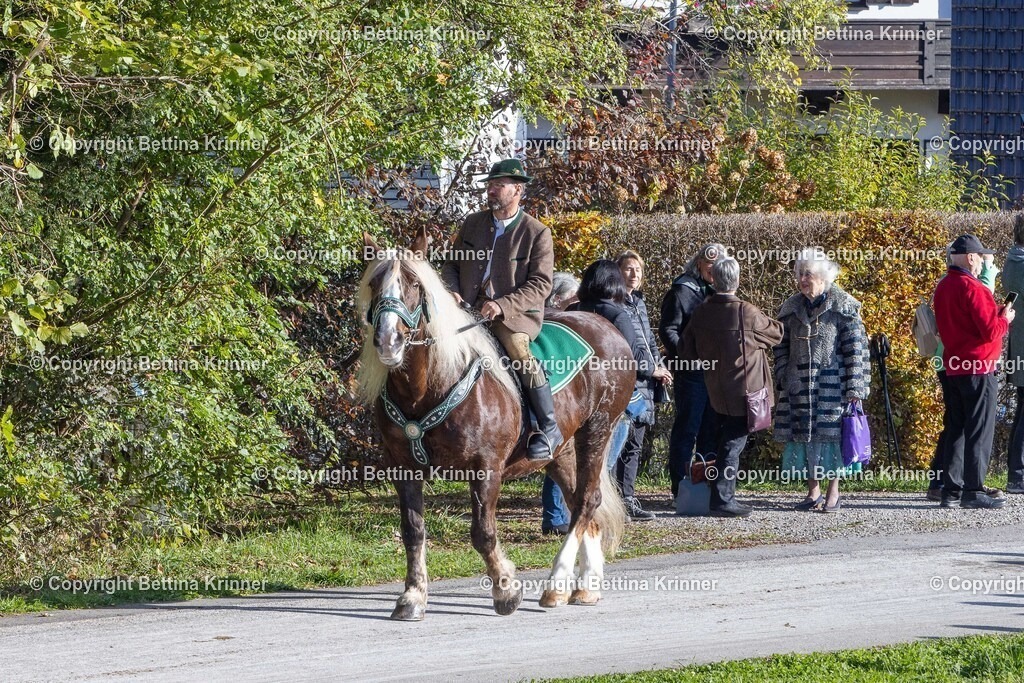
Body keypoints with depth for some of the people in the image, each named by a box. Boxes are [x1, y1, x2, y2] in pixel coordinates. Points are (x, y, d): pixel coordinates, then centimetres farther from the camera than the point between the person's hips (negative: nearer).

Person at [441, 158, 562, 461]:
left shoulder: (537, 233, -5)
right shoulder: (473, 223, 11)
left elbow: (540, 284, -10)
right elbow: (451, 264, 19)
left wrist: (502, 305, -23)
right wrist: (452, 291, -4)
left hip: (515, 311, -6)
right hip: (469, 307, 6)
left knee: (519, 352, -32)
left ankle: (549, 428, -23)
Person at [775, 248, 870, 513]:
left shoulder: (843, 307, -5)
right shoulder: (791, 308, 9)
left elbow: (855, 348, -7)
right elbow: (782, 347, 16)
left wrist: (854, 388, -11)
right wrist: (783, 379, 6)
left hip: (832, 383, -5)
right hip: (800, 386, 5)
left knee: (832, 434, -4)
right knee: (804, 434, 4)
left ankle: (833, 493, 5)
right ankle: (813, 491, 13)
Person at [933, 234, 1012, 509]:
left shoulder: (943, 287, 11)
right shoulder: (972, 288, -17)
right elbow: (990, 332, -20)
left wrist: (993, 313, 13)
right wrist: (1004, 319, 0)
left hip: (954, 367, 9)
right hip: (979, 368, -9)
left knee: (956, 429, 13)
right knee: (979, 431, -4)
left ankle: (951, 489, 14)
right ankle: (973, 491, -4)